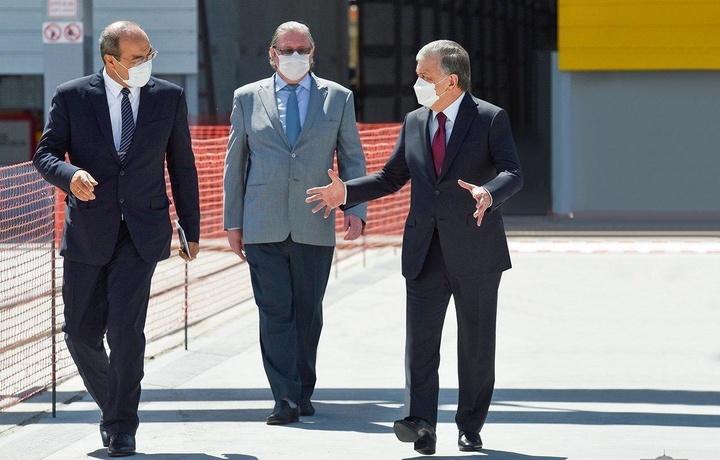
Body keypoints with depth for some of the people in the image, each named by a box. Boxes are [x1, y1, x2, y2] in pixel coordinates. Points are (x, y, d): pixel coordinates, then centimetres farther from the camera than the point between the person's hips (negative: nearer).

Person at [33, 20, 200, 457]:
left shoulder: (169, 97, 3)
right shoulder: (71, 97, -2)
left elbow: (182, 166, 9)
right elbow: (46, 153, 1)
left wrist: (192, 228, 11)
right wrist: (69, 174, -23)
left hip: (143, 232, -1)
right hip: (88, 233, 1)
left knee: (126, 328, -14)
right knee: (81, 332, 6)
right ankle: (112, 405, 30)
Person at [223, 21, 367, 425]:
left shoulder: (338, 98, 9)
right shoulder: (248, 99, 9)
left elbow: (352, 158, 9)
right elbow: (235, 163, 11)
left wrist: (355, 207, -5)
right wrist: (233, 221, 7)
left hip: (315, 226, 1)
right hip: (263, 226, -1)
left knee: (308, 313, 6)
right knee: (275, 313, -7)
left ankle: (304, 392, 18)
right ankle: (286, 399, -9)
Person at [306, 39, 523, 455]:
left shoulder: (491, 120, -4)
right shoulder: (414, 123, 12)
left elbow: (513, 173, -15)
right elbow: (391, 178, 18)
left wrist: (488, 194, -36)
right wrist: (346, 192, 4)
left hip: (475, 252, -4)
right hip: (425, 250, 4)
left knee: (476, 344, 5)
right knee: (420, 339, -9)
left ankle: (471, 427, 15)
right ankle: (421, 422, -16)